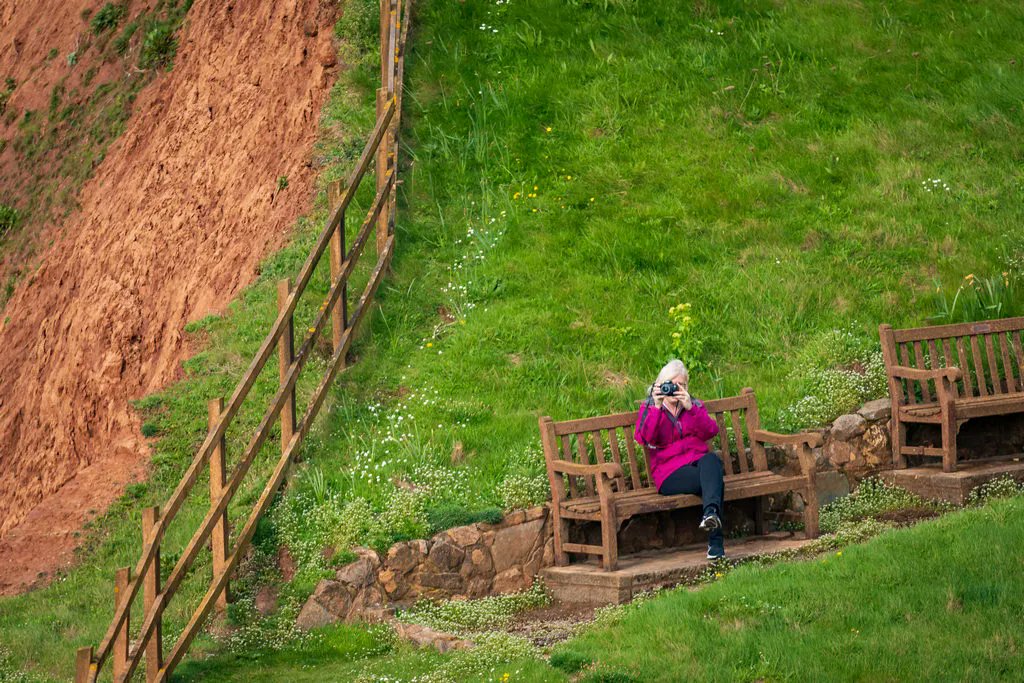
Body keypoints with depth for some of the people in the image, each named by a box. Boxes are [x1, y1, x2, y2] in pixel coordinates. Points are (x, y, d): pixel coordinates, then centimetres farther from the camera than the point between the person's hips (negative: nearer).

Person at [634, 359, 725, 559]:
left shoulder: (694, 405, 18)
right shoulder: (649, 408, 12)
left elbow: (710, 432, -3)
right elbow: (644, 438, -9)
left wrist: (690, 408, -17)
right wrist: (657, 407, -18)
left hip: (698, 461, 2)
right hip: (669, 473, -2)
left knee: (711, 460, -36)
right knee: (712, 481, -33)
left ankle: (711, 513, -58)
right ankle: (715, 541, -43)